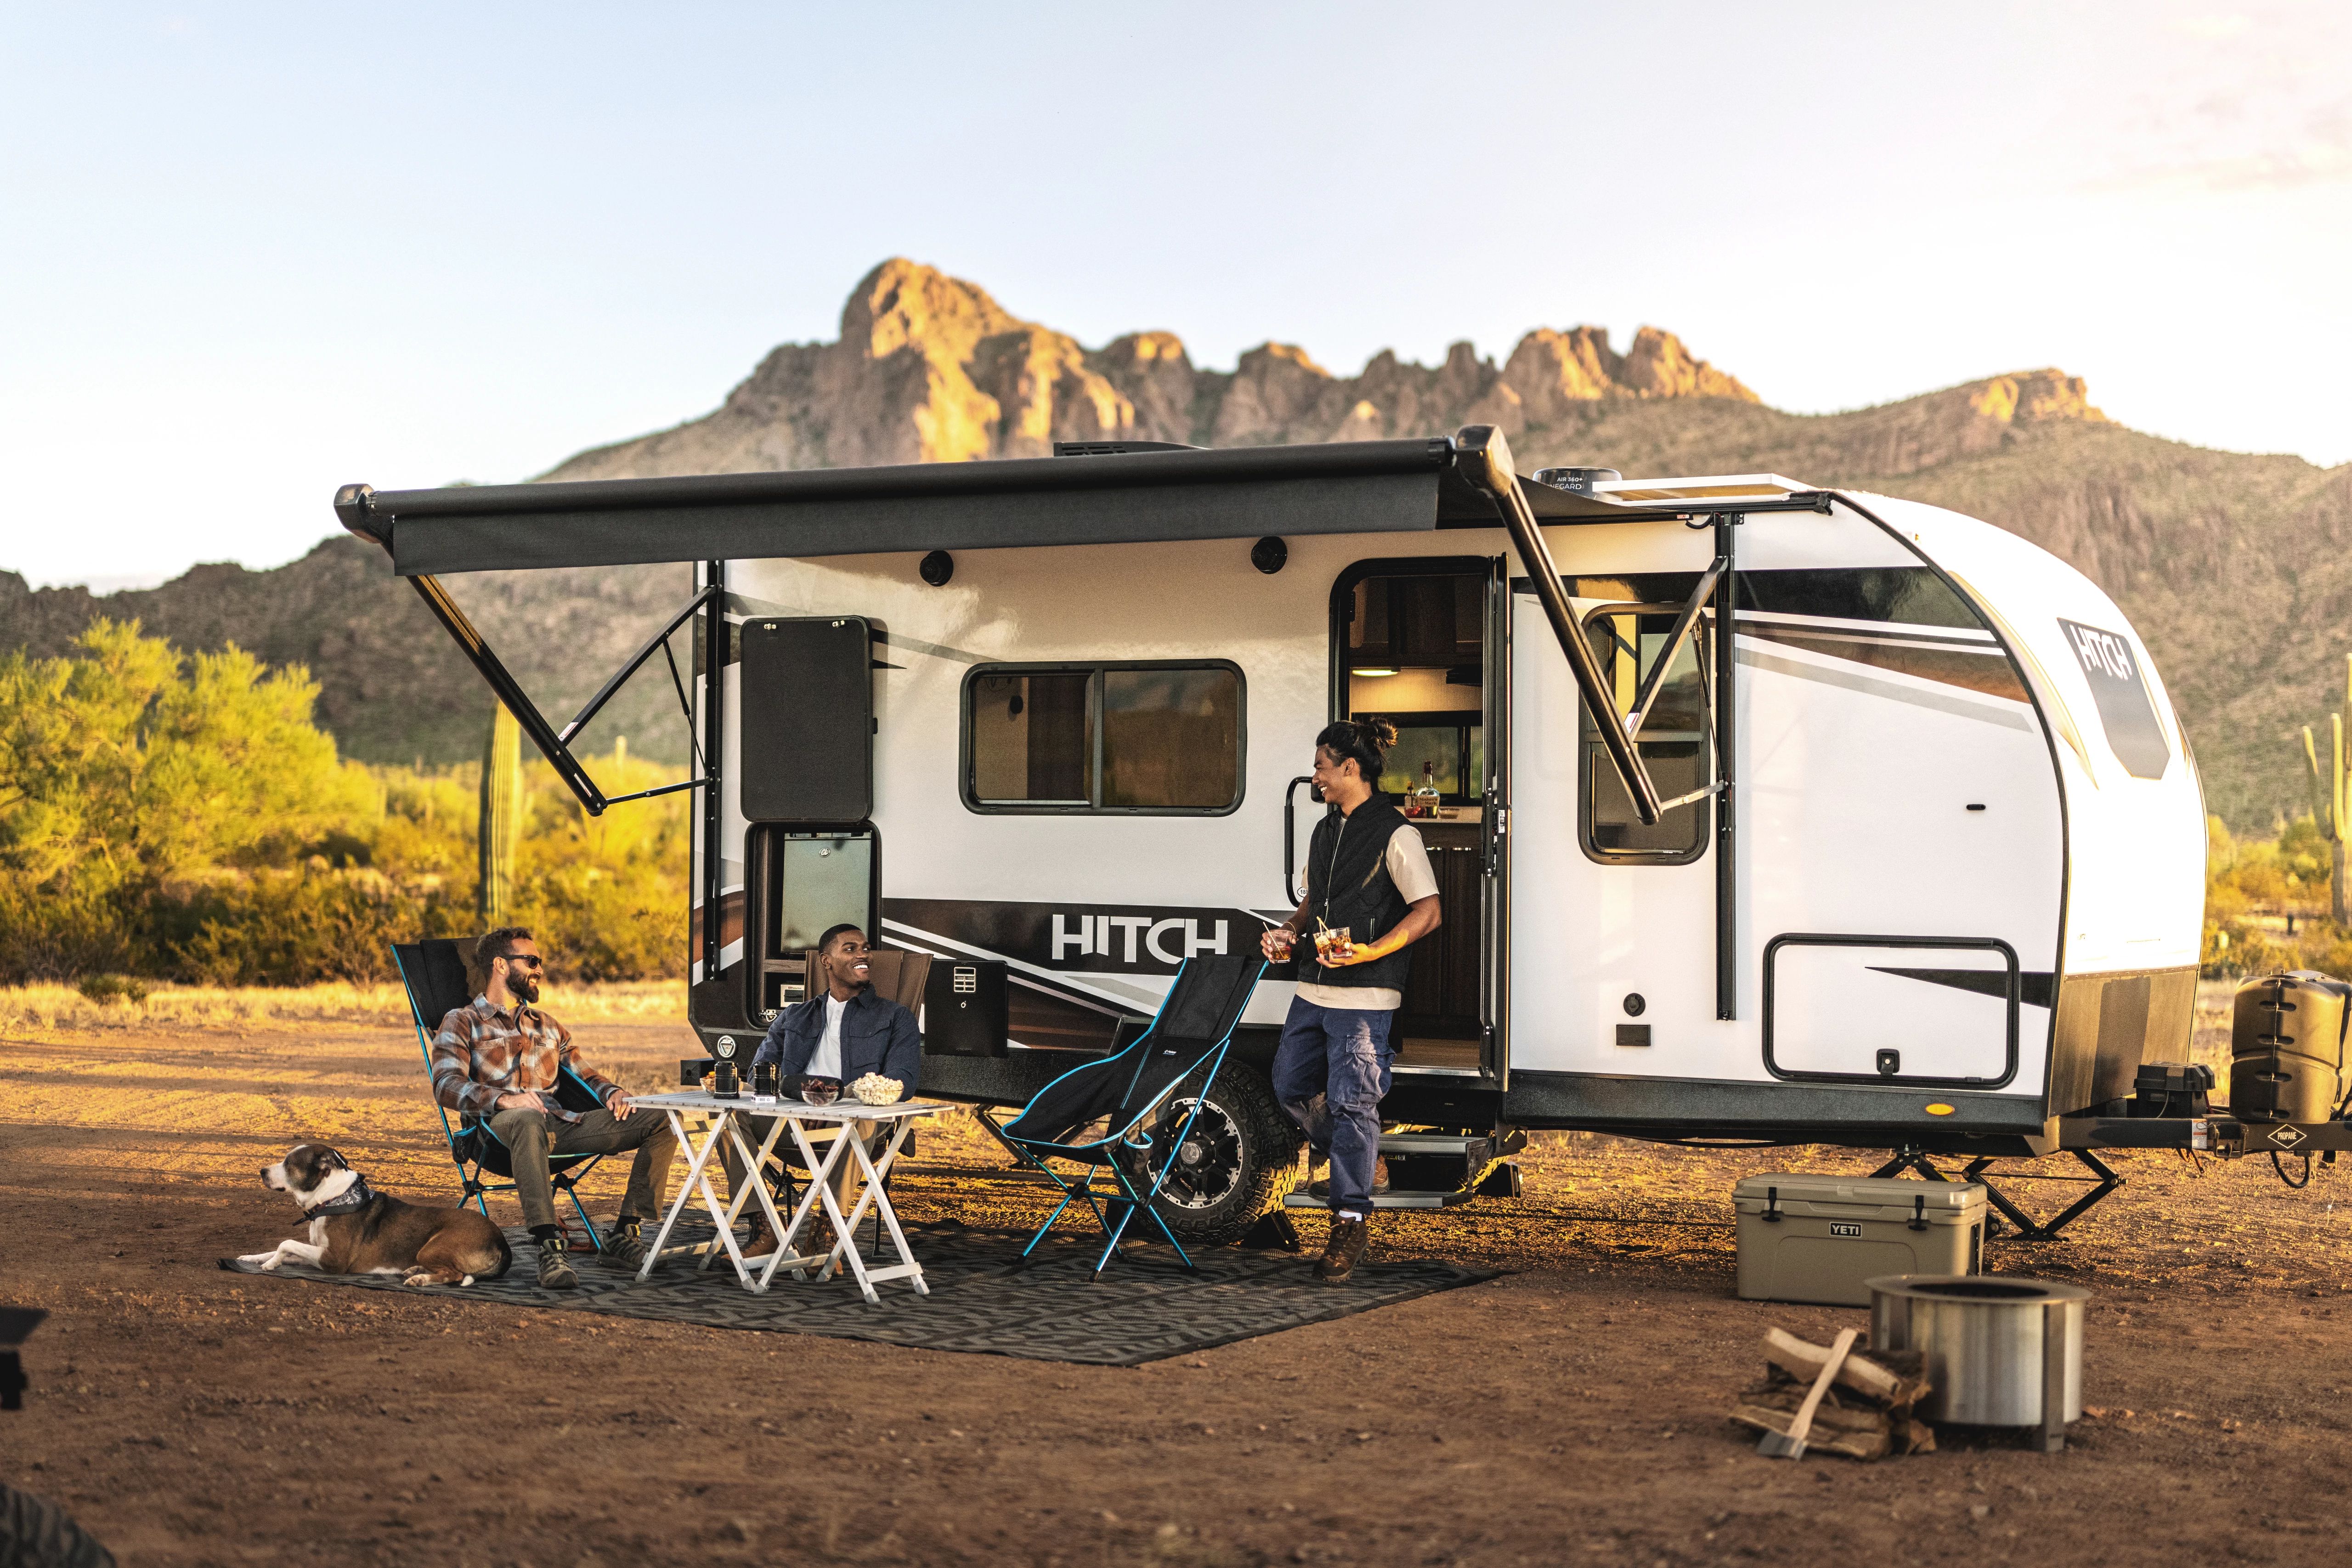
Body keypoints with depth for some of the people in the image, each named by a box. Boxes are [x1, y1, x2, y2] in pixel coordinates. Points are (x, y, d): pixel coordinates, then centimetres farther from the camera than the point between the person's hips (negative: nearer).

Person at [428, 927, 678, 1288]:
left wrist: (613, 1092, 5)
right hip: (500, 1127, -6)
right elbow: (447, 1084, -5)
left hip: (561, 1124, 6)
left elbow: (584, 1073, 31)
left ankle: (624, 1236, -17)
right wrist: (504, 1099, -25)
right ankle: (551, 1247, -51)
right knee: (528, 1120, -45)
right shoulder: (462, 1023, 12)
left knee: (663, 1121, -13)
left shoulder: (546, 1026, 33)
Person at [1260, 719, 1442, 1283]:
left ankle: (1352, 1219, 0)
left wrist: (1371, 952, -23)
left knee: (1351, 1103, -9)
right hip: (1313, 990, 9)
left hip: (1364, 996, -9)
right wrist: (1290, 932, 7)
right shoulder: (1326, 830, 16)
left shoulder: (1394, 834, -9)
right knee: (1291, 1086, 12)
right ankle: (1363, 1163, 32)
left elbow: (1427, 911, -12)